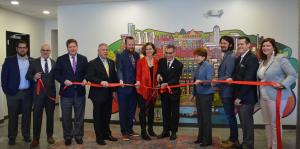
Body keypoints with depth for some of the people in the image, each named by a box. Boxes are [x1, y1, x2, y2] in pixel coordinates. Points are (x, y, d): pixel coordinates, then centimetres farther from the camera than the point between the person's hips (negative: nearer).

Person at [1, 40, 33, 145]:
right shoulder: (9, 60, -1)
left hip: (28, 93, 2)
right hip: (13, 93, -1)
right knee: (13, 116, 8)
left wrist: (33, 90, 0)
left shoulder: (32, 61, 4)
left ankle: (26, 135, 23)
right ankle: (12, 137, 20)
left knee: (27, 115, 9)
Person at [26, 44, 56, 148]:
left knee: (50, 115, 12)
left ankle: (49, 136, 28)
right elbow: (28, 76, -1)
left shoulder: (54, 63, 4)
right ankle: (36, 139, 15)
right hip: (38, 93, -1)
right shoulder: (34, 63, 1)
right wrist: (34, 77, -21)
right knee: (37, 116, 4)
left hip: (51, 93, 1)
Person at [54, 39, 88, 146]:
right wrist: (64, 81, -16)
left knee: (79, 116, 11)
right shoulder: (61, 59, 0)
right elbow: (56, 73, -1)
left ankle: (78, 136, 26)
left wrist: (85, 79, -11)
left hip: (80, 92, 1)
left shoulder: (83, 59, 4)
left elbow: (87, 73, 8)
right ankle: (68, 136, 26)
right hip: (66, 92, -1)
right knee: (66, 117, 10)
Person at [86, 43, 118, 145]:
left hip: (108, 94, 5)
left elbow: (114, 77, 12)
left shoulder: (111, 62, 11)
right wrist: (101, 81, -28)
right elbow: (89, 77, -16)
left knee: (107, 115, 13)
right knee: (98, 116, 6)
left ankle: (107, 134, 29)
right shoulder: (92, 63, -6)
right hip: (98, 94, -5)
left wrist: (114, 90, 7)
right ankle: (99, 137, 18)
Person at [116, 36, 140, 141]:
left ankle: (130, 130, 29)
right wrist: (121, 80, -32)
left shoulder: (136, 55, 9)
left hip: (134, 87, 5)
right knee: (123, 110, 5)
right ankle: (124, 132, 17)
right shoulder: (120, 55, -6)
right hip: (123, 87, -5)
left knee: (132, 109, 14)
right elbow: (119, 69, -17)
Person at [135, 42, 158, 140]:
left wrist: (157, 86, 0)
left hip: (153, 89, 4)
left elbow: (156, 75, 8)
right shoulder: (140, 61, -3)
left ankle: (150, 129, 30)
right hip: (143, 89, -4)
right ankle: (143, 131, 10)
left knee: (151, 109, 14)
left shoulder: (156, 61, 7)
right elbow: (138, 75, -2)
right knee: (143, 110, -1)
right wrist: (138, 81, -17)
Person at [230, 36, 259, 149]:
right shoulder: (239, 59, 15)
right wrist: (232, 78, -3)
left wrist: (240, 97, -18)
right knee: (243, 122, 16)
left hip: (246, 97, -8)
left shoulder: (252, 58, -14)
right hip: (239, 96, 8)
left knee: (247, 122, 3)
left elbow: (248, 79, -19)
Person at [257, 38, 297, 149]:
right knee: (267, 123, 14)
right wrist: (259, 95, 9)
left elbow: (293, 74, -13)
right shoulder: (263, 62, 14)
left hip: (276, 96, -8)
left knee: (275, 123, 0)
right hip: (263, 97, 8)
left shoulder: (280, 59, -9)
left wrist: (283, 84, -26)